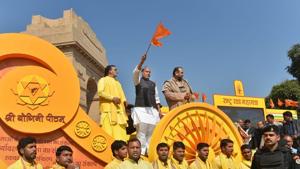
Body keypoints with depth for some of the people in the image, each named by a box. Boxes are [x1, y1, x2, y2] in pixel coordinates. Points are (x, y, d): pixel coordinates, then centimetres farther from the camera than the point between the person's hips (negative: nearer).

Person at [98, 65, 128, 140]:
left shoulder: (117, 82, 29)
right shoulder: (103, 80, 8)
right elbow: (100, 92, -7)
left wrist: (124, 100, 2)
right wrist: (112, 98, -17)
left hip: (118, 109, 7)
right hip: (108, 109, -6)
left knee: (120, 132, -3)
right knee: (109, 131, -15)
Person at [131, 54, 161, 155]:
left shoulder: (153, 84, 19)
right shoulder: (138, 80, 7)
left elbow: (156, 97, 19)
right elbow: (136, 72, -15)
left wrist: (159, 109, 10)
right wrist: (142, 62, -30)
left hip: (152, 109, 4)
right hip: (141, 108, -4)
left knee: (151, 131, 1)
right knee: (142, 130, -10)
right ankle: (141, 152, -6)